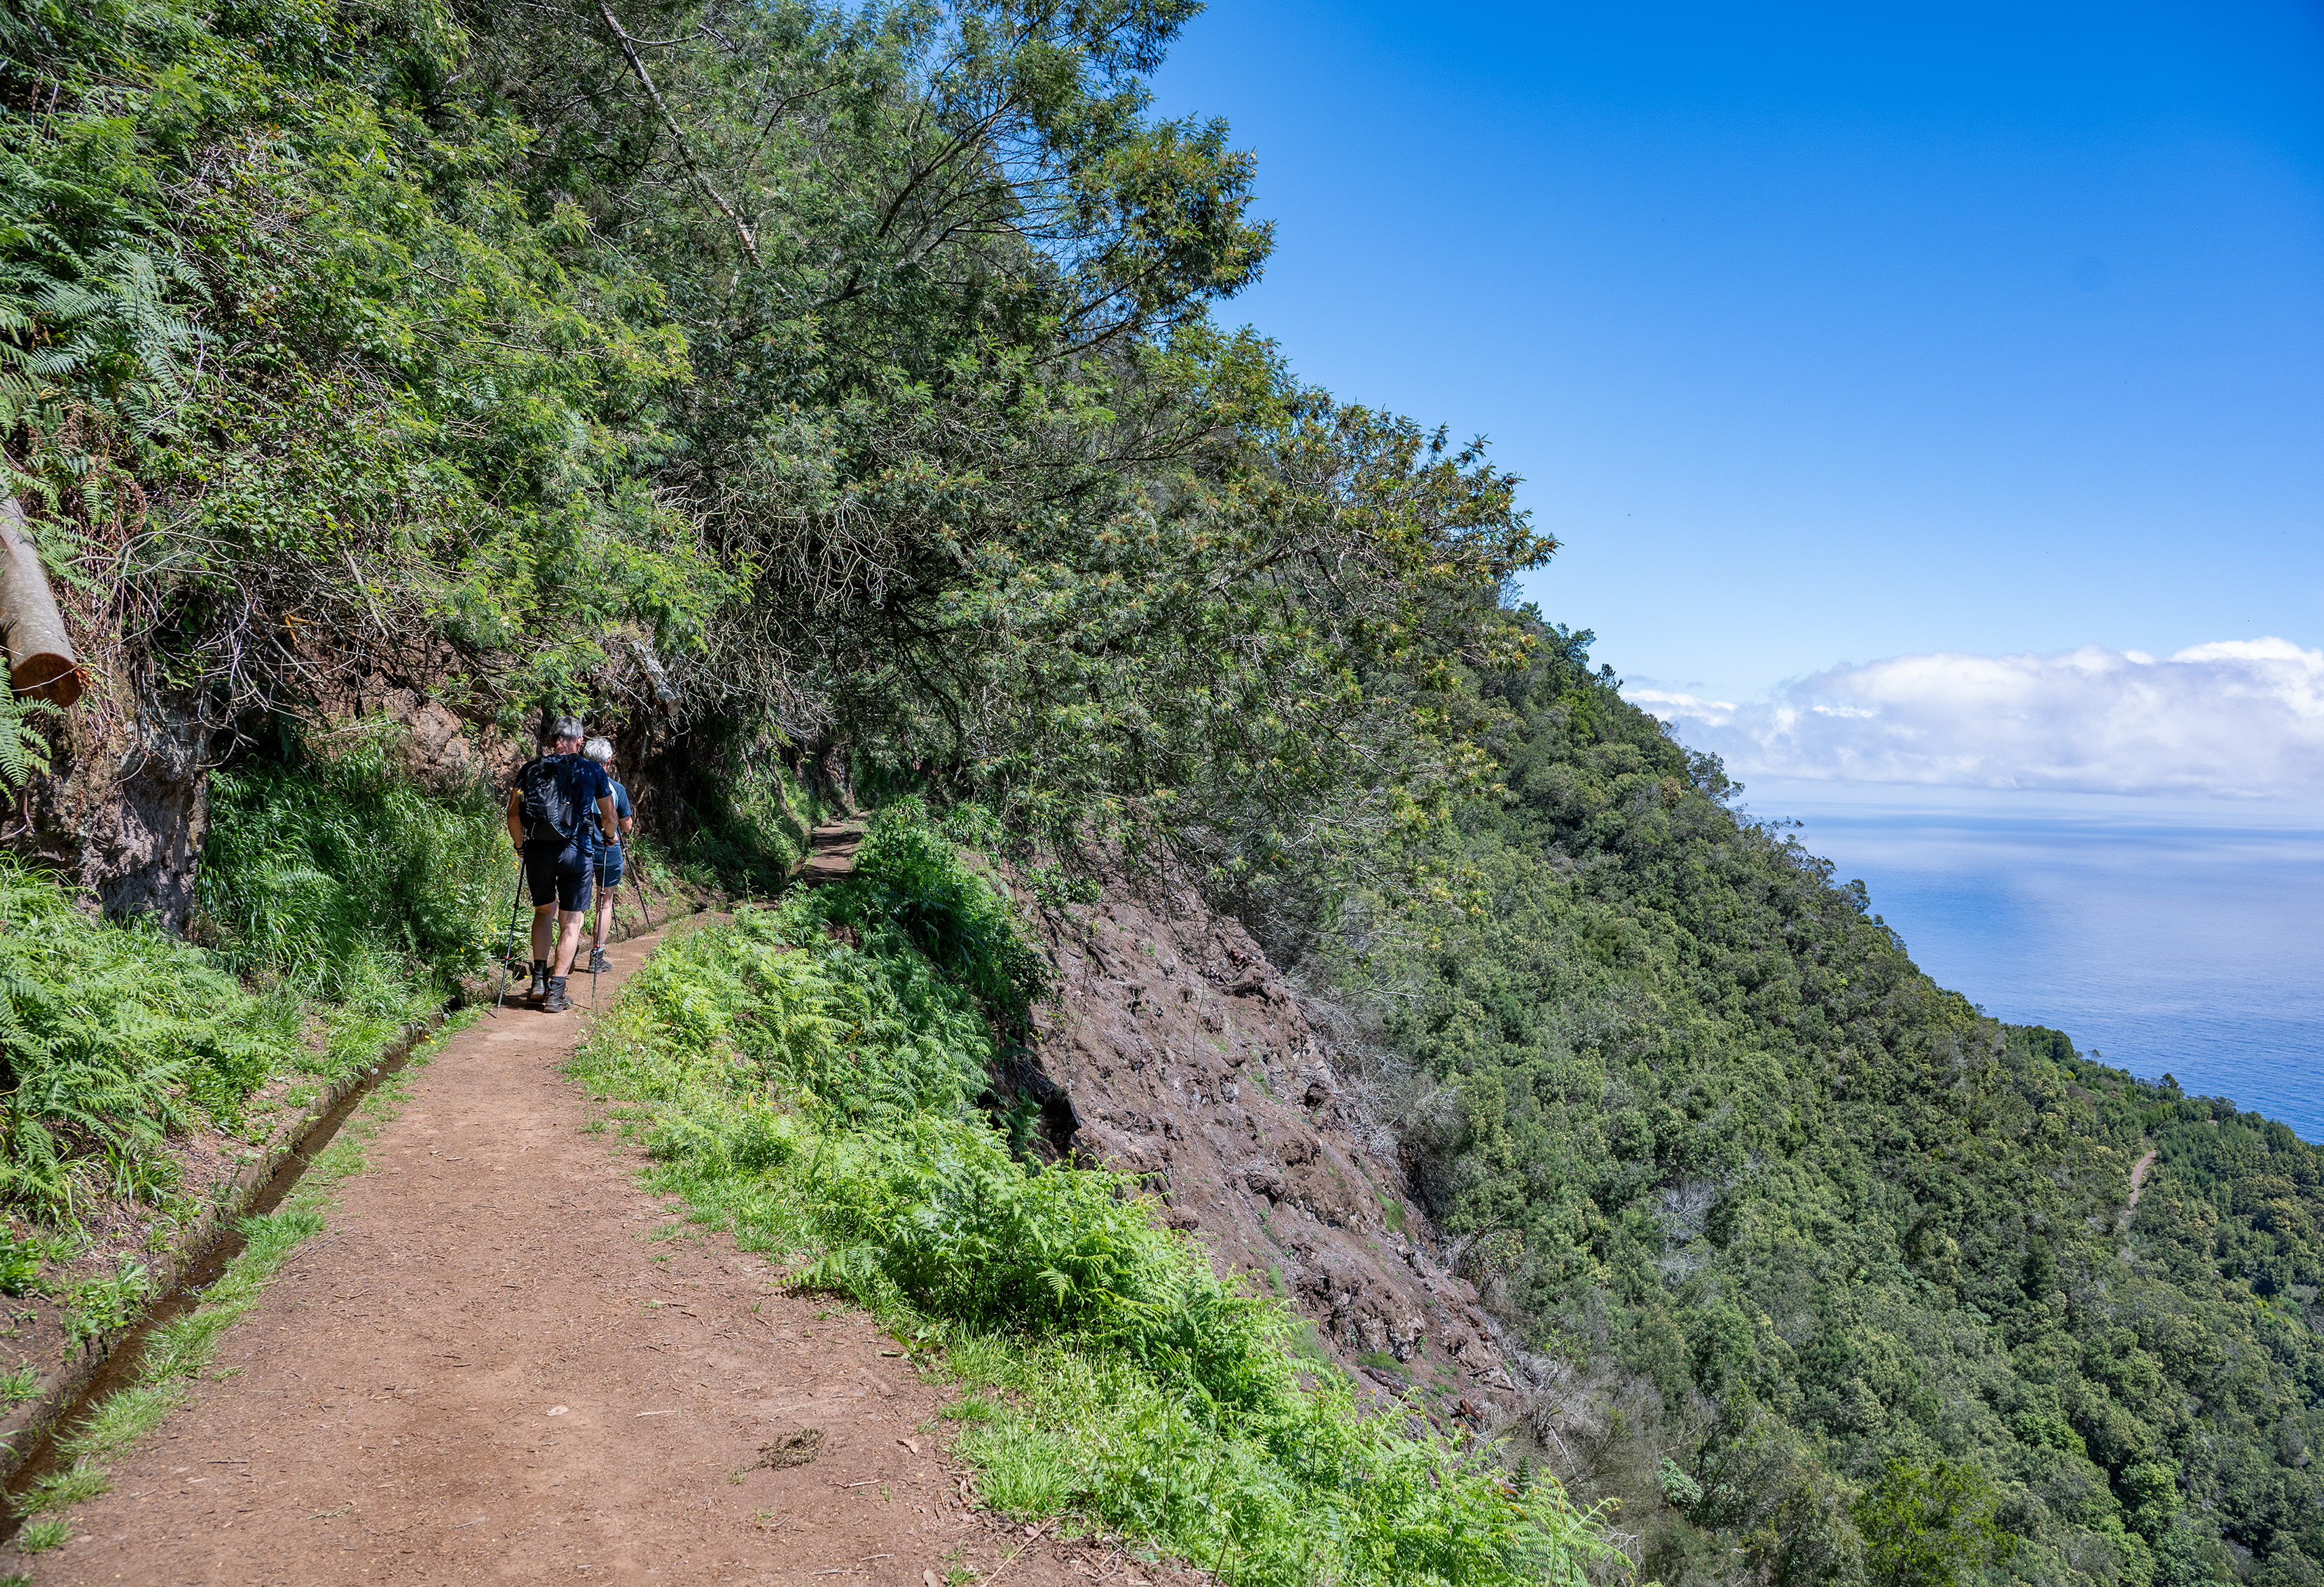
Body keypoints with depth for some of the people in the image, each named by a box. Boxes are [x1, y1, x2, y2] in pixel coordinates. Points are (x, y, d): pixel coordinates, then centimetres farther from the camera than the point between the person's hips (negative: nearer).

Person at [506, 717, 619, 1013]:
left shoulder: (531, 769, 7)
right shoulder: (592, 770, 3)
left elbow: (513, 813, 5)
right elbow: (609, 817, 9)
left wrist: (520, 846, 20)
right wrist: (610, 837, 29)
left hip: (538, 851, 2)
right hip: (577, 852, -2)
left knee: (545, 911, 23)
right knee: (571, 921, 5)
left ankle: (539, 979, 17)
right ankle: (555, 992, 1)